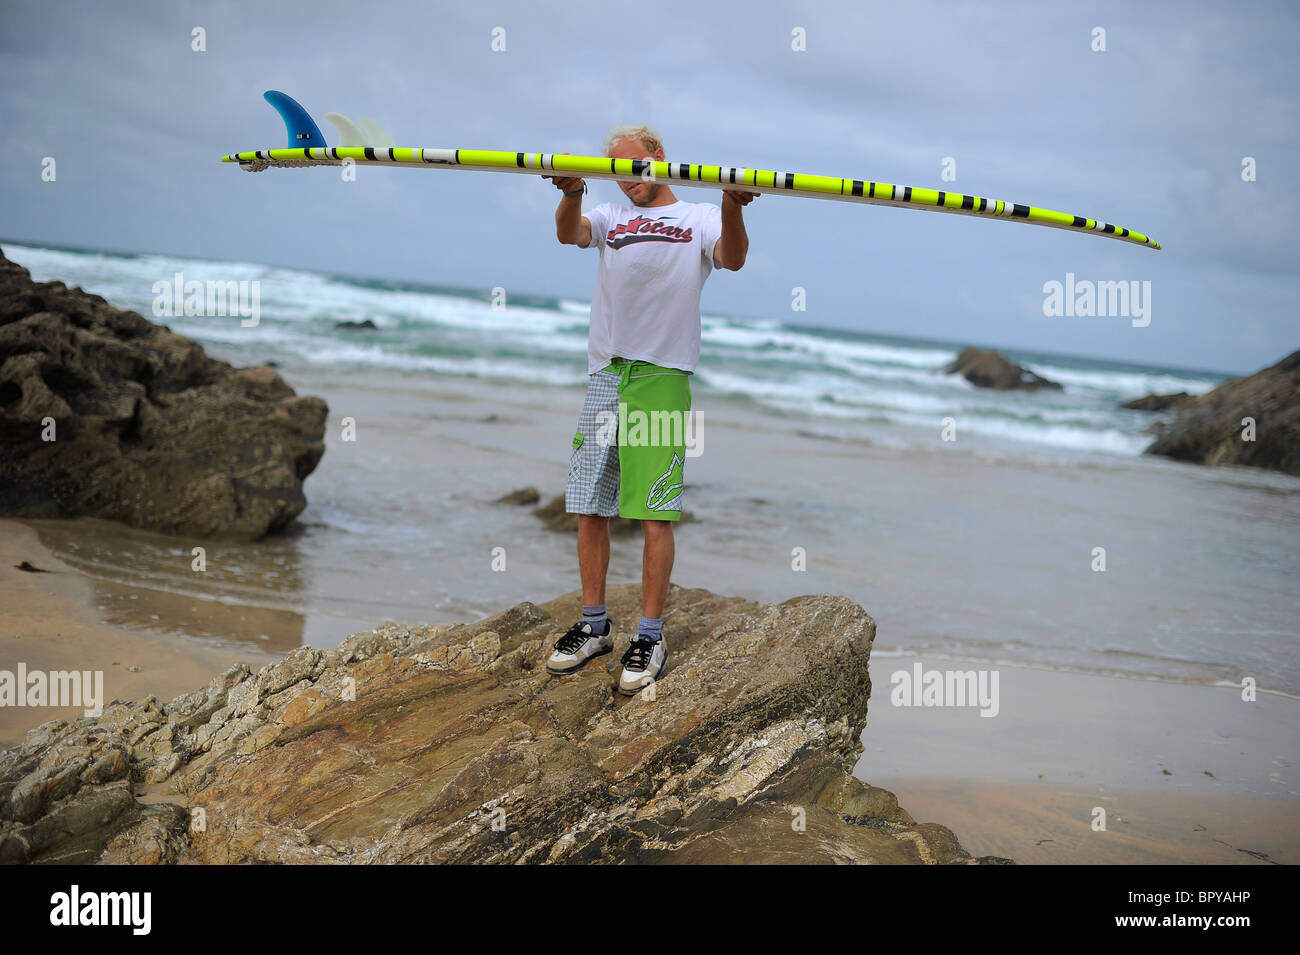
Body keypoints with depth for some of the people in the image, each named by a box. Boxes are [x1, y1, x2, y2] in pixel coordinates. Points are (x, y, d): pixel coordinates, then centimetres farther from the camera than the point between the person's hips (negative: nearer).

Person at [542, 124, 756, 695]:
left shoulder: (698, 218, 10)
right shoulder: (610, 218, 20)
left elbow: (732, 258, -10)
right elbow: (568, 234, -1)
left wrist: (731, 209, -32)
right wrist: (572, 194, -24)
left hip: (662, 375, -4)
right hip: (604, 374, 4)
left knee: (655, 514, -5)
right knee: (589, 508, 6)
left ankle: (651, 637, 3)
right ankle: (594, 626, 18)